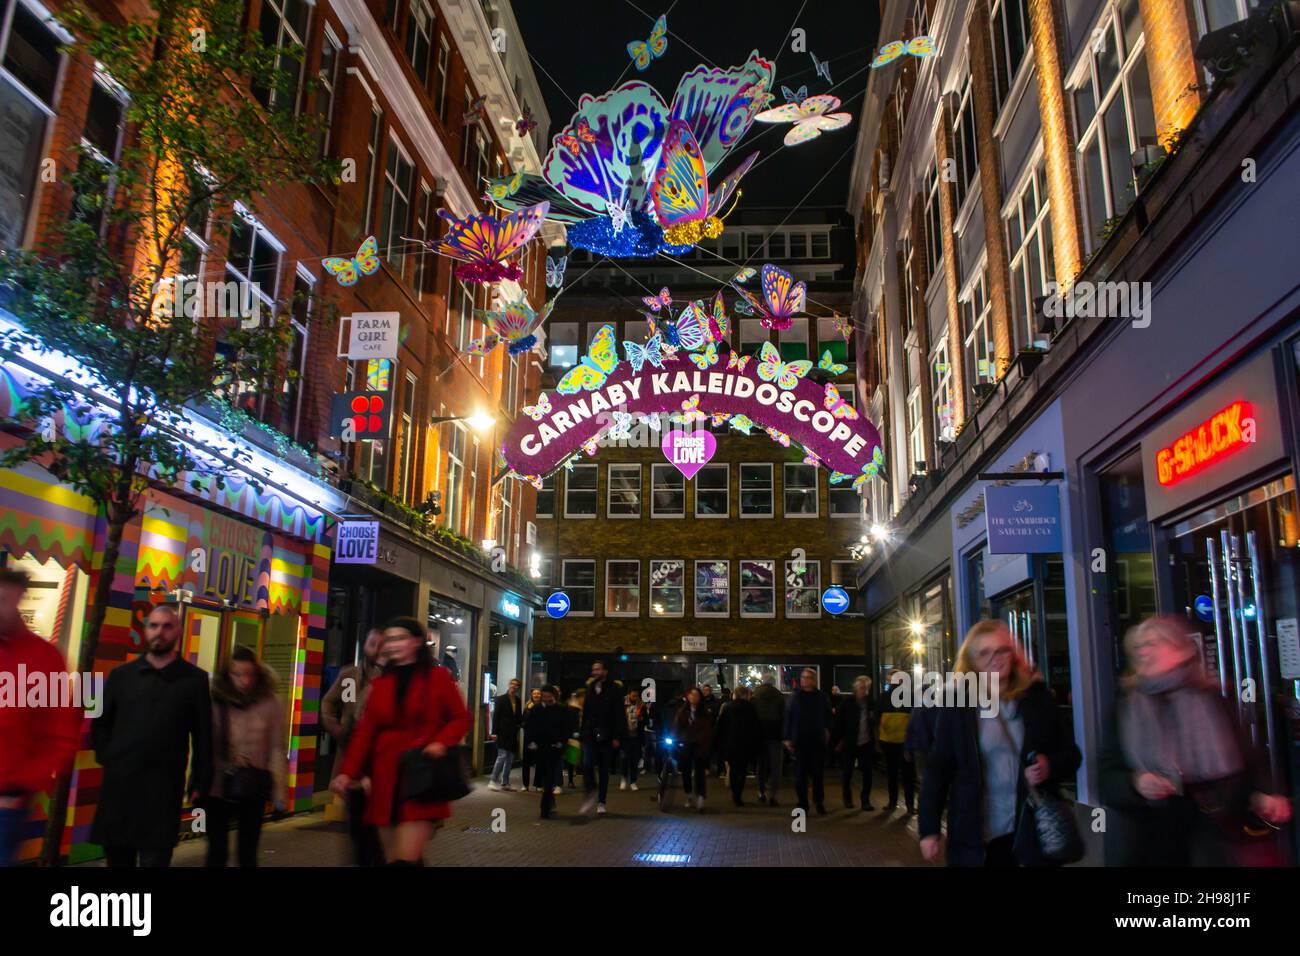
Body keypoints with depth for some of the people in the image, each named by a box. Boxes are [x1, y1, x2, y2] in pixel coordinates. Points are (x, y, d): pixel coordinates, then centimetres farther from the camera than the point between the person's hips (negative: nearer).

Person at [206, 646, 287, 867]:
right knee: (217, 853, 9)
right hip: (217, 788, 0)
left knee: (248, 854, 11)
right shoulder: (214, 701, -5)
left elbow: (277, 749, -4)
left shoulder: (269, 704, -6)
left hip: (253, 790, 0)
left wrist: (279, 792, -6)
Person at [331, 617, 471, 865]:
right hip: (387, 778, 4)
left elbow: (462, 718, 3)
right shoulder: (381, 683, 12)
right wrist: (348, 772, -3)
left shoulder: (437, 676, 1)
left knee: (406, 858, -13)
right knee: (393, 858, 8)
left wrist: (441, 743, -14)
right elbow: (365, 731, 7)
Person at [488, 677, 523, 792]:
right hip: (503, 733, -6)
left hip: (513, 734, 6)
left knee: (510, 758, 7)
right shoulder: (501, 699, -2)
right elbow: (495, 716, -6)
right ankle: (493, 781, -1)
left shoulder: (518, 701, 12)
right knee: (502, 756, -10)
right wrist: (494, 732, -13)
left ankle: (505, 783, 15)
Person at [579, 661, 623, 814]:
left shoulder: (614, 689, -5)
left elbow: (619, 715, -7)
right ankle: (591, 794, 7)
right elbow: (585, 713, 12)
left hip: (606, 737, -3)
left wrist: (617, 737, -12)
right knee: (587, 764, -13)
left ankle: (601, 802, 17)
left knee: (604, 770, 6)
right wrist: (582, 732, 6)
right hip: (590, 735, 3)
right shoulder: (590, 688, 9)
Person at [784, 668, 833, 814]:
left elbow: (828, 716, 11)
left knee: (818, 772, 8)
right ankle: (802, 804, 10)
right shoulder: (795, 696, 1)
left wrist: (827, 730, -4)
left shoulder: (821, 697, 3)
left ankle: (819, 802, 22)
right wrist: (788, 738, -4)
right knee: (801, 773, 2)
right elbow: (788, 717, 0)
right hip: (800, 740, -1)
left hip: (817, 740, 1)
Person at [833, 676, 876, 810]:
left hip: (866, 744, 2)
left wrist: (874, 741, -3)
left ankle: (866, 801, 12)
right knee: (847, 773, 11)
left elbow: (874, 723, 6)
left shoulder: (870, 703, 2)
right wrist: (838, 741, -9)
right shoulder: (846, 703, -6)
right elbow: (839, 722, -6)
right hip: (850, 743, -2)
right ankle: (847, 799, 27)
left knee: (867, 773, 1)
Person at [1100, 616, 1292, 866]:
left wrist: (1262, 793, -9)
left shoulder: (1211, 701, 5)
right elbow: (1107, 778, -2)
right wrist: (1135, 784, -22)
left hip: (1209, 838, 0)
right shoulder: (1123, 709, 2)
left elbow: (1245, 756, 10)